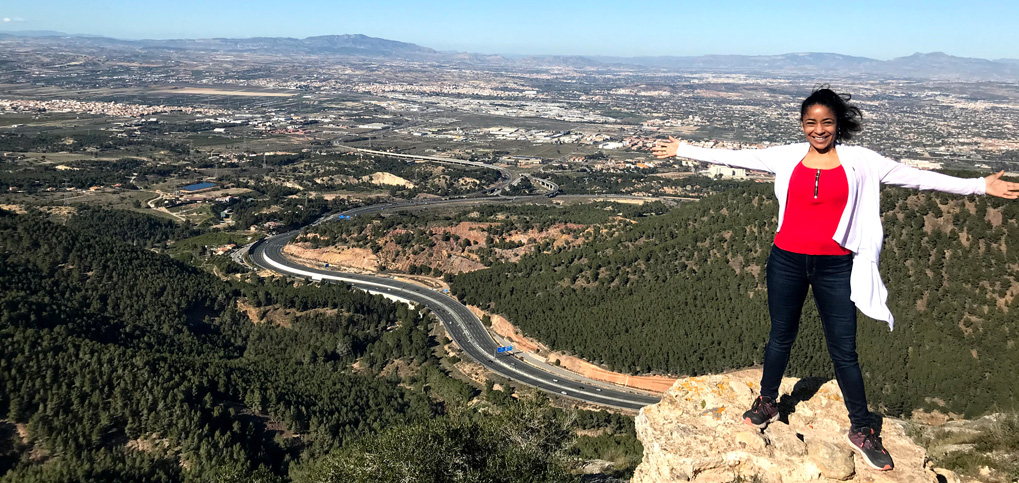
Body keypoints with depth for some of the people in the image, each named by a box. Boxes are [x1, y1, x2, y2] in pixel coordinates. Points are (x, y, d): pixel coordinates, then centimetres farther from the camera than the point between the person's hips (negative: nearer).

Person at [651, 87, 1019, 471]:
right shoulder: (786, 157, 1)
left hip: (835, 267, -1)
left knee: (844, 350, 5)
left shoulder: (859, 161, -2)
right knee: (780, 337, 16)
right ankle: (766, 404, 36)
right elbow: (733, 157, 6)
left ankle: (861, 430, 21)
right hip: (787, 262, 1)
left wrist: (980, 186, -5)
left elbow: (915, 176, -2)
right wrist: (683, 150, 7)